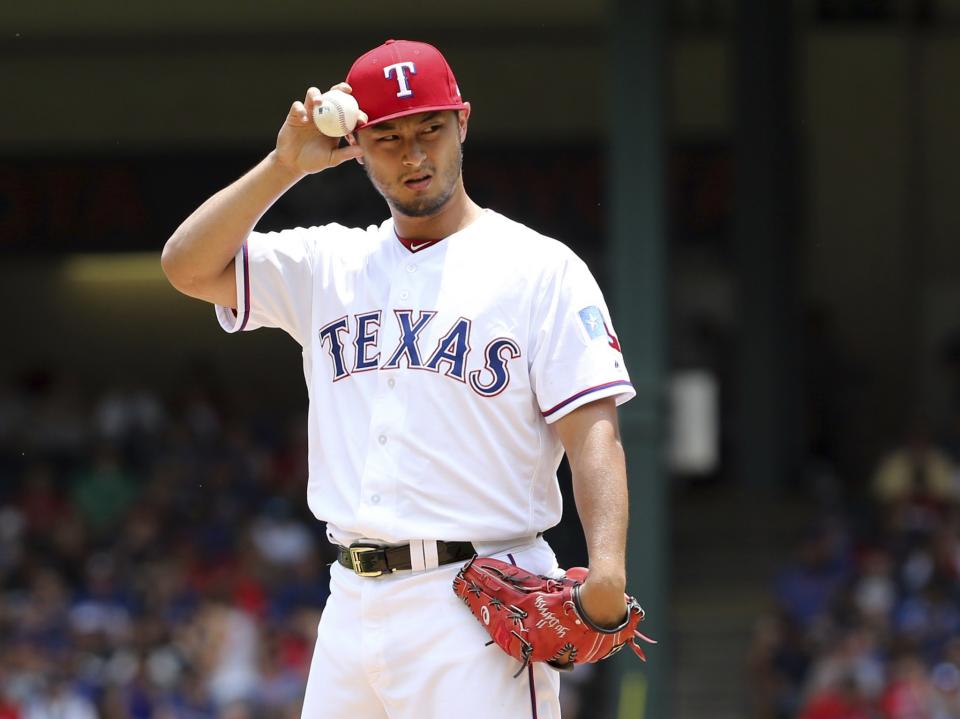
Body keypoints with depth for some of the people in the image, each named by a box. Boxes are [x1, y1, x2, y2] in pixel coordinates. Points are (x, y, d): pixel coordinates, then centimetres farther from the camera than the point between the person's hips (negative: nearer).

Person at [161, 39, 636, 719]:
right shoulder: (329, 263, 16)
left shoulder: (543, 268, 1)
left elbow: (593, 431, -7)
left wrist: (606, 570, -22)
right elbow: (190, 267, 5)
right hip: (353, 604, 5)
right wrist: (286, 165, -2)